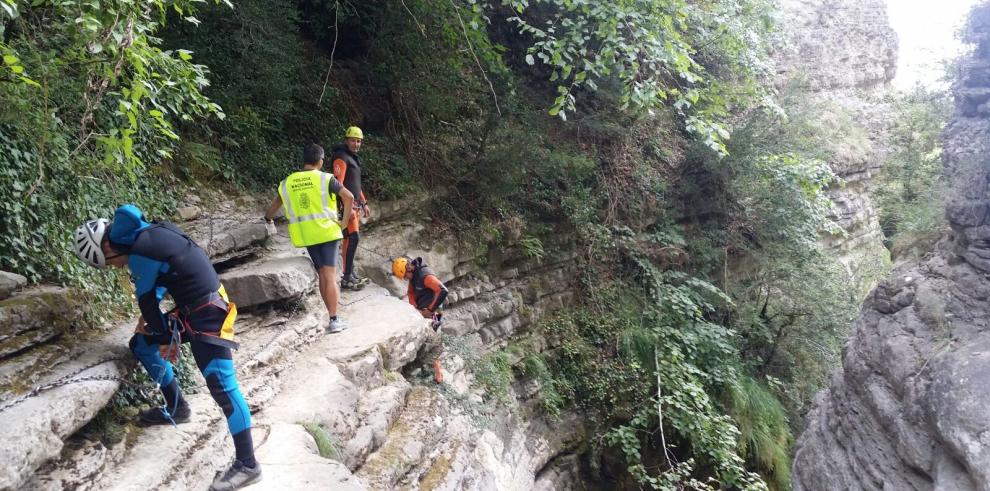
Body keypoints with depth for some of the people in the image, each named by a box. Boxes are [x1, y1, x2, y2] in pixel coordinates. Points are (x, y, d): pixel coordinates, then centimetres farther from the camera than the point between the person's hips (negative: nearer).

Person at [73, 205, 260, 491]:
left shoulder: (140, 250, -17)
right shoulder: (146, 236, 10)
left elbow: (145, 298, -8)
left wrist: (165, 339, 2)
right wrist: (148, 318, 14)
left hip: (208, 312, -10)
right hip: (189, 308, 10)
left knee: (222, 386, -12)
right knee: (141, 345, 21)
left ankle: (247, 465, -10)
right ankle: (177, 408, 33)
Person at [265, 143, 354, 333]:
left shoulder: (287, 183, 7)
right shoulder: (325, 179, -6)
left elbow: (274, 206, 19)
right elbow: (349, 197, -13)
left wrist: (268, 220, 39)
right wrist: (344, 221, -3)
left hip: (306, 236, 4)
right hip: (327, 231, -4)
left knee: (322, 275, 13)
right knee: (330, 275, -4)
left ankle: (333, 316, 15)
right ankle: (334, 320, -7)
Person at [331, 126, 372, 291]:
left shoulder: (353, 157, 18)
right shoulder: (341, 157, -11)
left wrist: (364, 203, 23)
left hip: (354, 204, 10)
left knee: (352, 238, 11)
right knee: (353, 238, -15)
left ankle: (351, 273, 18)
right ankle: (346, 278, -14)